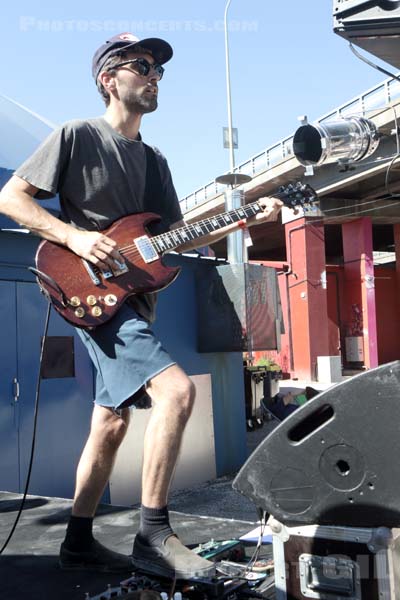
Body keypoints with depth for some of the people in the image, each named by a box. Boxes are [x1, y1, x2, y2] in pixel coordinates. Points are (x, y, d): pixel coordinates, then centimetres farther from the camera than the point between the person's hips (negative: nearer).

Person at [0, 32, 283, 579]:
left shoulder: (153, 161, 19)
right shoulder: (77, 136, -2)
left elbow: (177, 237, 15)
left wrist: (247, 220, 4)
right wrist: (74, 235, -17)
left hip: (132, 298, 8)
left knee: (111, 426, 10)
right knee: (175, 389, -24)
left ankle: (79, 543, 23)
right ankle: (154, 536, -12)